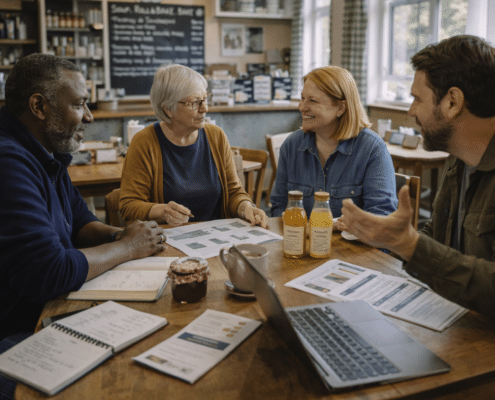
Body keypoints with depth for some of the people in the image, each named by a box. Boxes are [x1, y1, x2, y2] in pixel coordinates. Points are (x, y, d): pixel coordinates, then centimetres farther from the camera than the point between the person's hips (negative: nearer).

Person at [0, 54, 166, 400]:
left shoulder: (47, 154, 8)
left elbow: (80, 222, 18)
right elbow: (47, 274, -30)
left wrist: (117, 235, -4)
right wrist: (128, 247, -16)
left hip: (50, 312, 9)